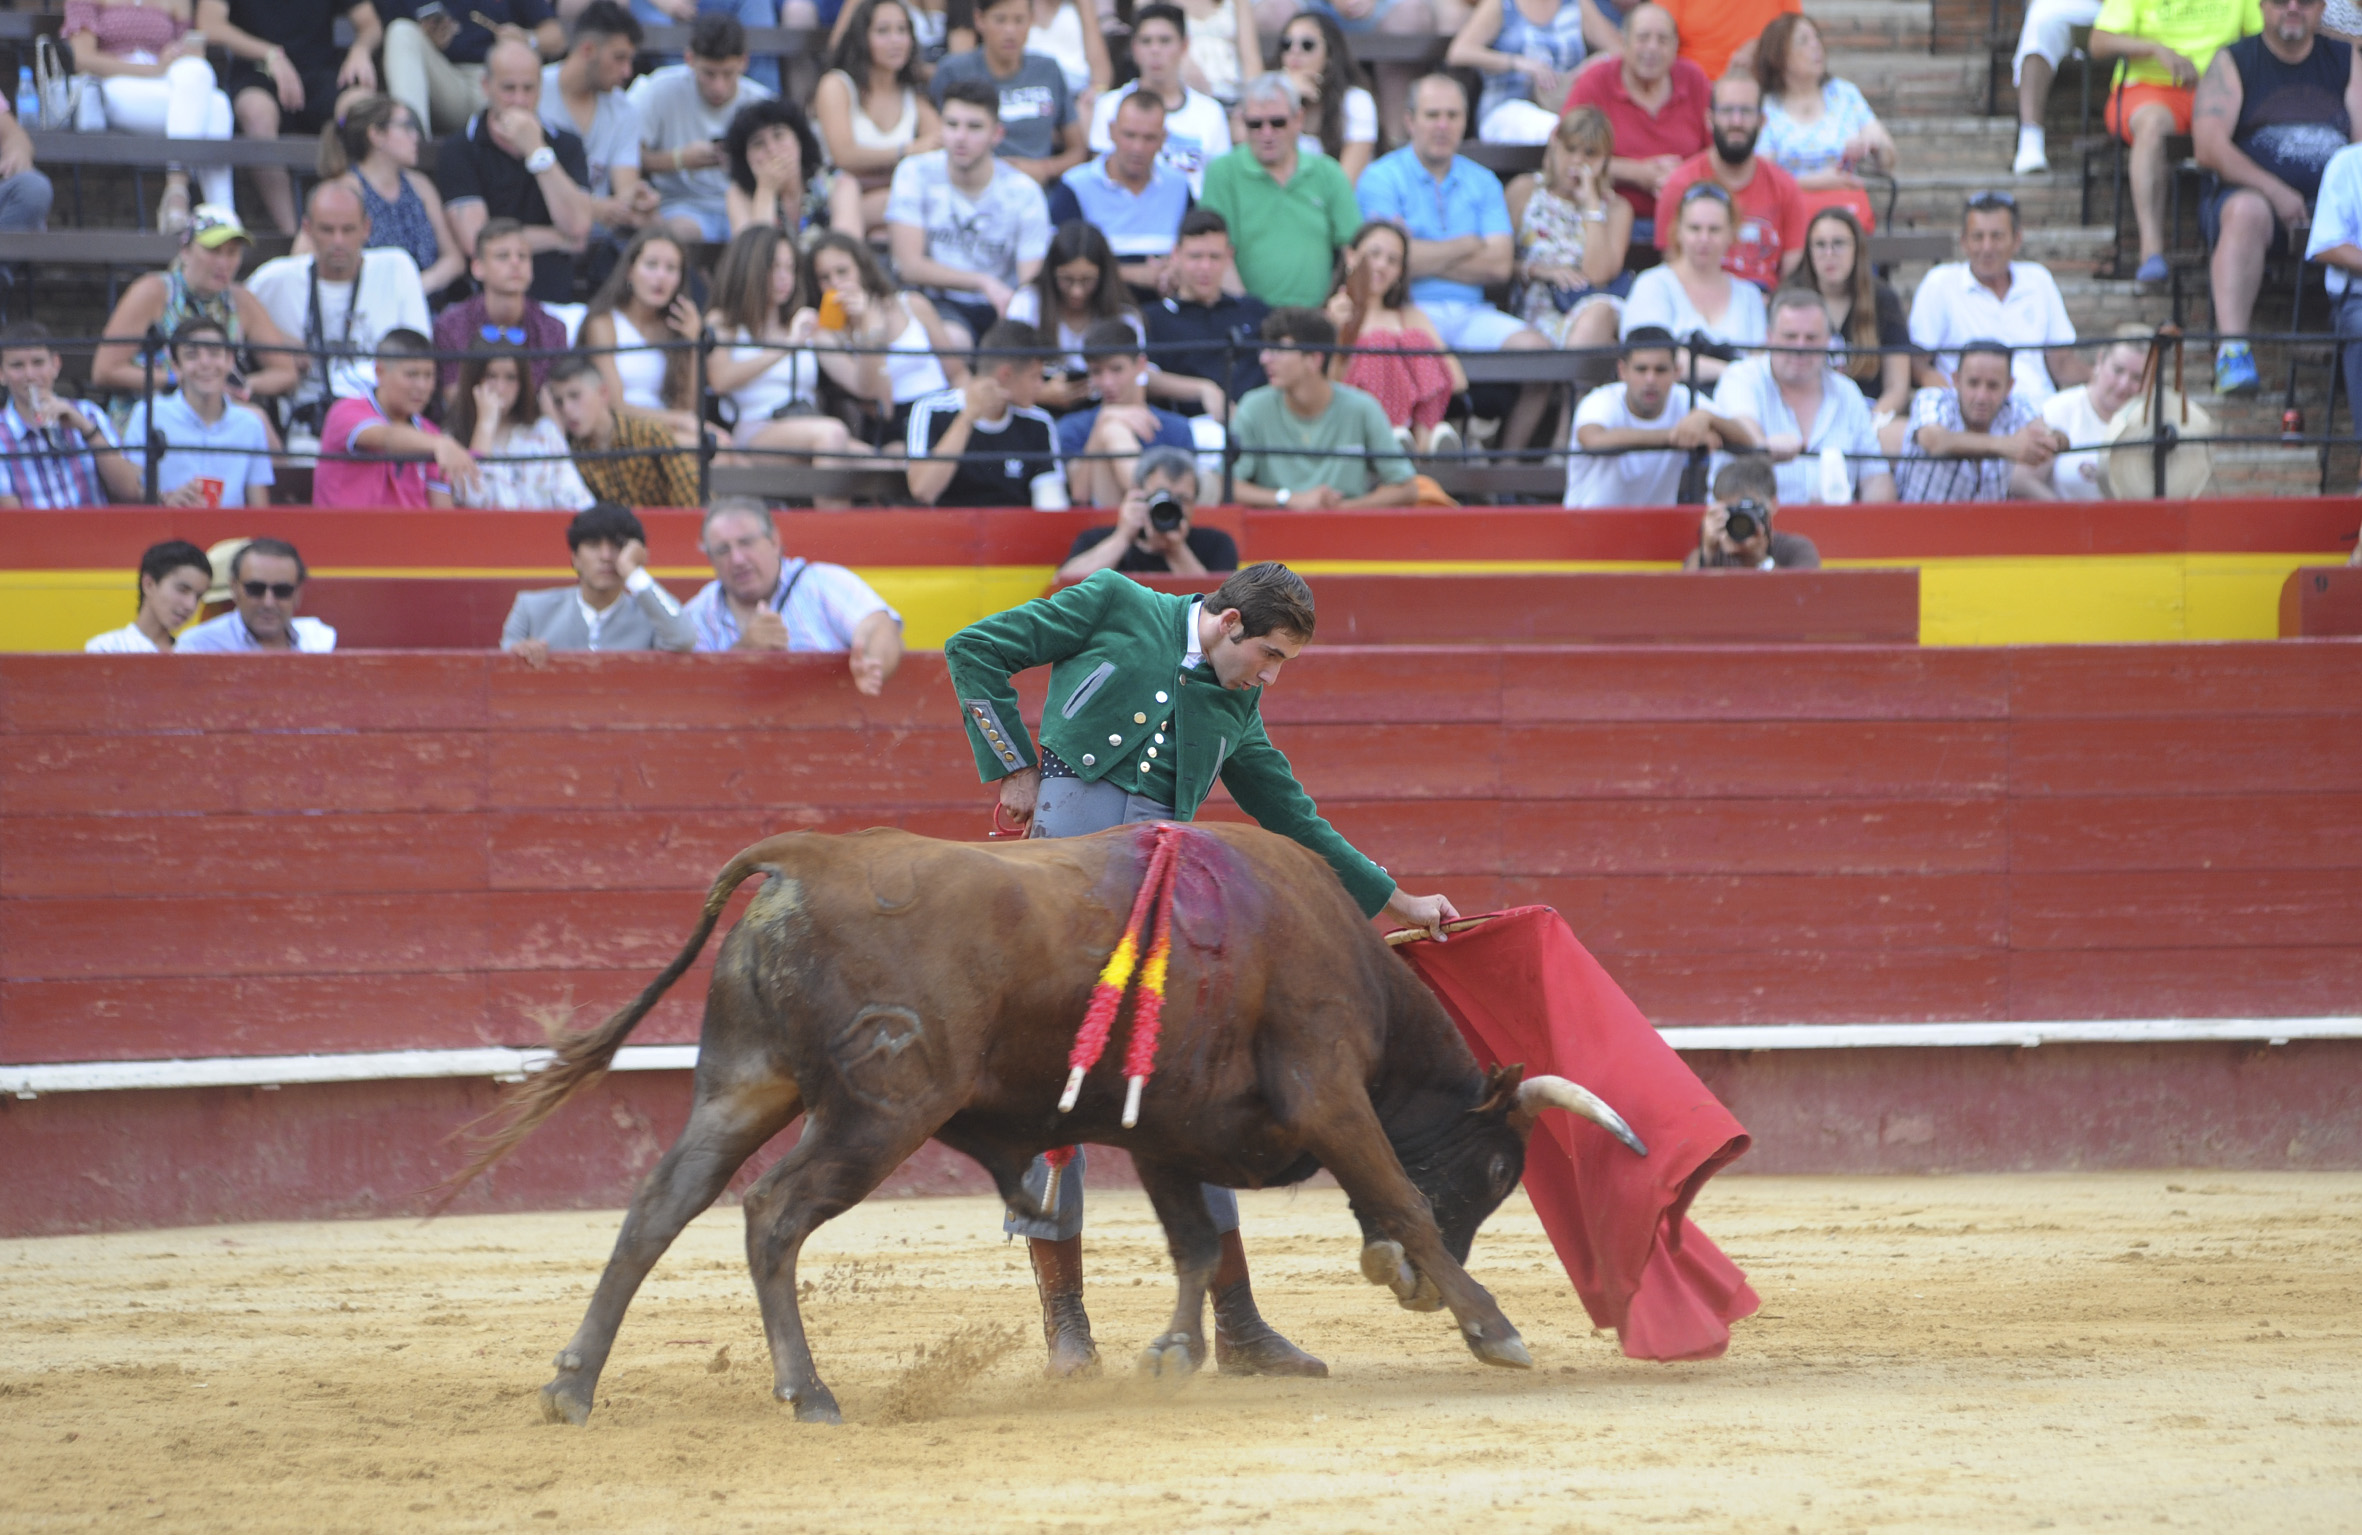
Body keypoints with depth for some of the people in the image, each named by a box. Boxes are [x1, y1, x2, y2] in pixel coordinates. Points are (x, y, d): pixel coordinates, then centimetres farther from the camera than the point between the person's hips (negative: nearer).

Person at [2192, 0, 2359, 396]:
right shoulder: (2232, 62, 7)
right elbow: (2210, 148, -5)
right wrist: (2275, 191, -16)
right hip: (2251, 189, -3)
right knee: (2247, 211, -38)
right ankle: (2231, 350, -48)